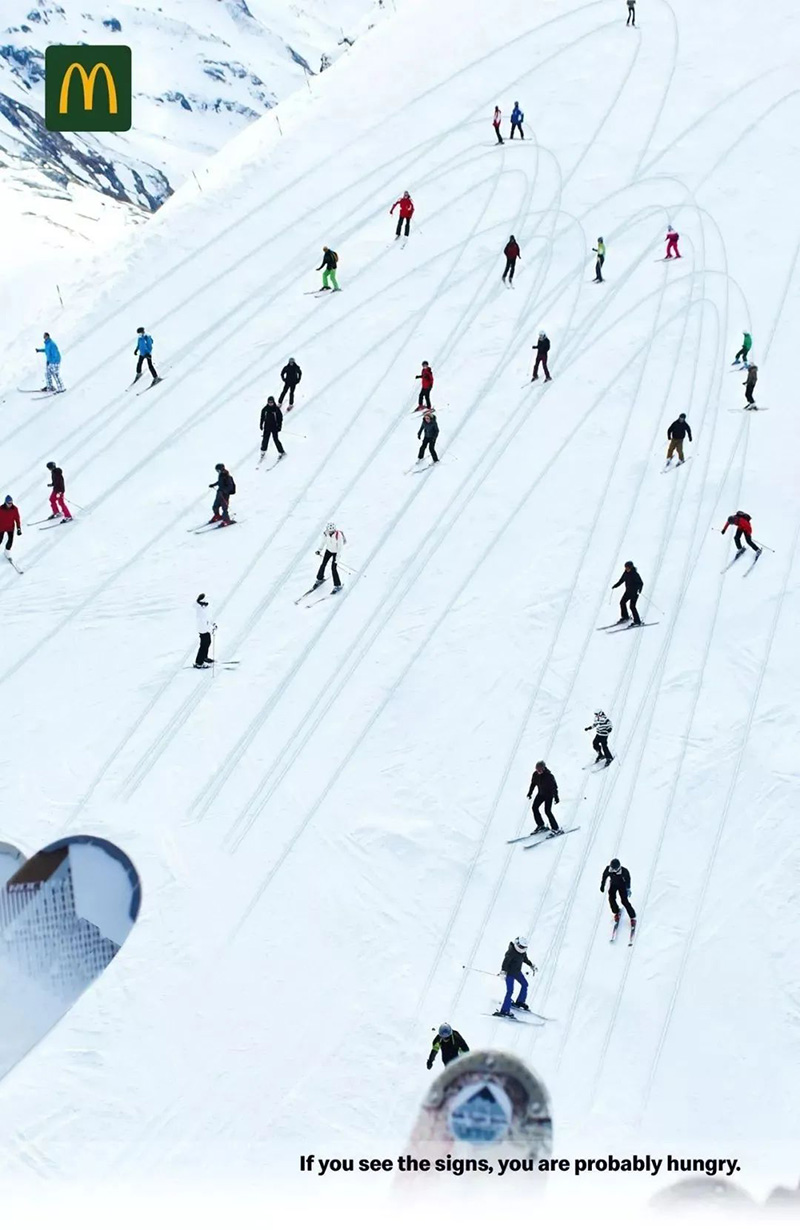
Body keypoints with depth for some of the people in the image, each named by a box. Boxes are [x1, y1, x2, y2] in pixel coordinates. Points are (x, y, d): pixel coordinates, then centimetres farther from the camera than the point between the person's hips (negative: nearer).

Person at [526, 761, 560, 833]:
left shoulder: (549, 776, -25)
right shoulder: (535, 774, -8)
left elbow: (554, 786, -18)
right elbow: (533, 783, 10)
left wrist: (556, 797, -20)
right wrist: (530, 792, 14)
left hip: (549, 794, -7)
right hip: (541, 794, 7)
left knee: (547, 811, -13)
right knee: (535, 807, 1)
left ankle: (556, 828, -5)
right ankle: (540, 825, 15)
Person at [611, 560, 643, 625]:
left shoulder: (635, 574, -22)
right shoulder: (626, 573, -1)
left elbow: (640, 583, -25)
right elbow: (621, 580, 14)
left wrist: (639, 589, -43)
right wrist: (615, 586, 3)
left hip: (635, 592, -8)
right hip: (628, 591, 8)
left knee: (632, 606, -11)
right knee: (622, 603, 15)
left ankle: (637, 622, -3)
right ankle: (625, 617, 36)